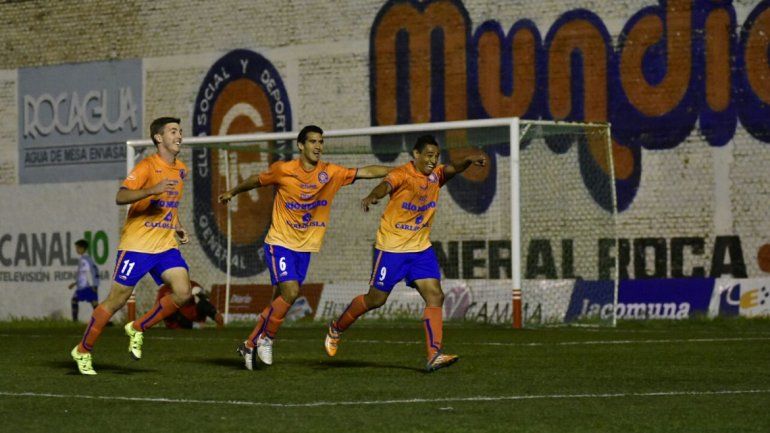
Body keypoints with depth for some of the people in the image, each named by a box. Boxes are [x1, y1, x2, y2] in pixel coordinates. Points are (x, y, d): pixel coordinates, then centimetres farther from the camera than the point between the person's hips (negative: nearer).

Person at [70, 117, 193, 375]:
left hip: (166, 246, 6)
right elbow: (120, 197, -25)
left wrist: (178, 228, 13)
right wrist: (152, 190, -39)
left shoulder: (181, 170, 12)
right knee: (117, 300, -2)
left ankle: (137, 329, 8)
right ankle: (83, 351, 15)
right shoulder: (148, 166, -12)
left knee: (183, 292, -14)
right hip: (136, 245, -6)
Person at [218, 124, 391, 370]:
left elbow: (367, 172, -8)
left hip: (305, 247, 4)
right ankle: (266, 338, 1)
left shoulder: (331, 173, -3)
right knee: (290, 292, -20)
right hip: (280, 242, -4)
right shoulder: (283, 171, -9)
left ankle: (251, 345, 19)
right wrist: (232, 193, 24)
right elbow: (257, 180, 10)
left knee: (280, 299, 5)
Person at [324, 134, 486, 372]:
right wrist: (372, 196, -61)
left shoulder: (435, 176, 1)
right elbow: (387, 185, -38)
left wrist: (468, 161, -41)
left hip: (421, 248, 6)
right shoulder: (403, 174, -17)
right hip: (391, 247, -6)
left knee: (435, 296, -10)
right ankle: (336, 328, 30)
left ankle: (434, 354, -15)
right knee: (376, 299, 6)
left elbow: (452, 168, -18)